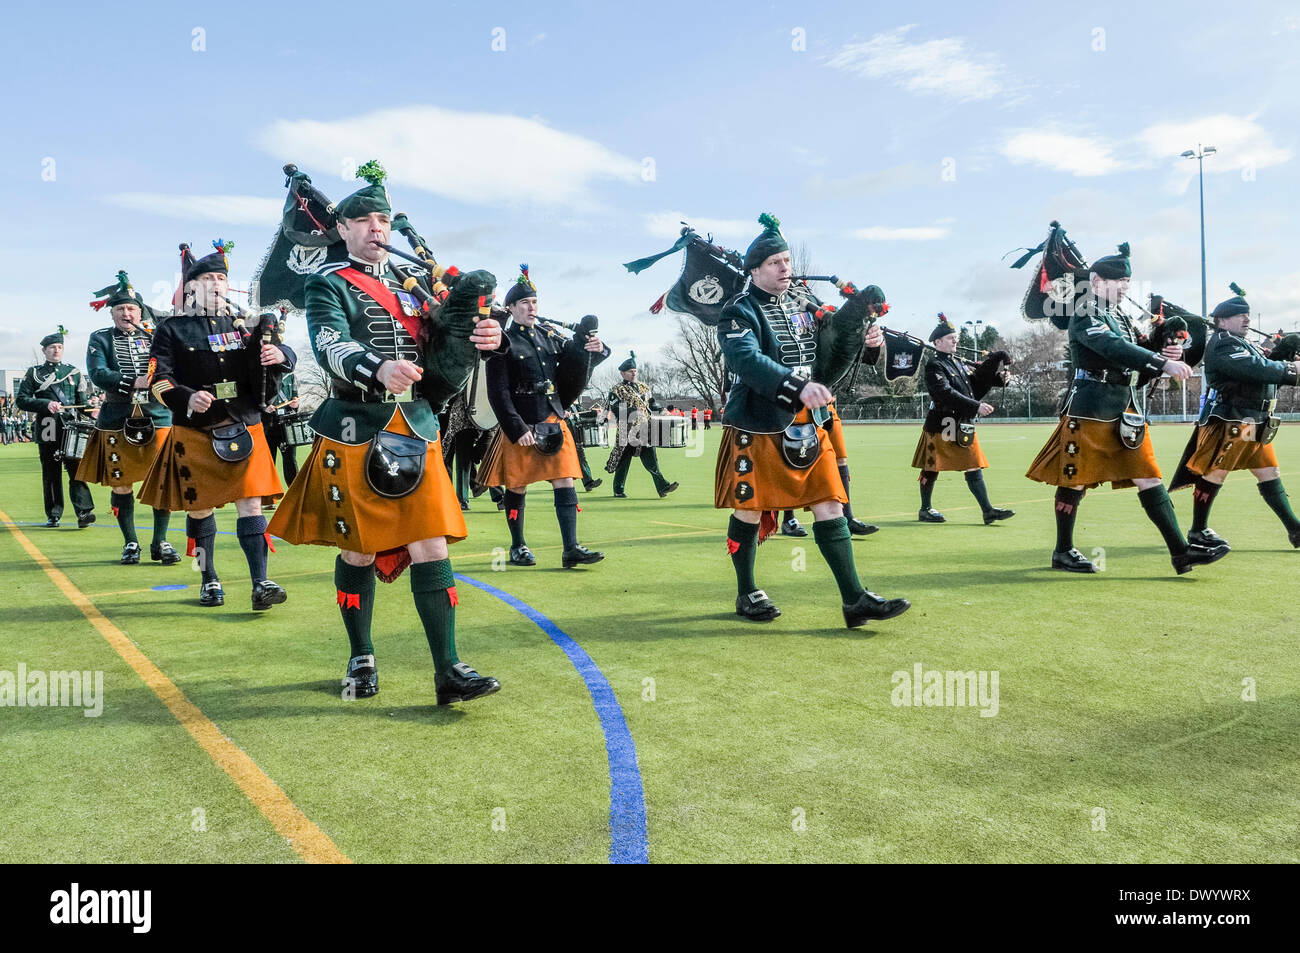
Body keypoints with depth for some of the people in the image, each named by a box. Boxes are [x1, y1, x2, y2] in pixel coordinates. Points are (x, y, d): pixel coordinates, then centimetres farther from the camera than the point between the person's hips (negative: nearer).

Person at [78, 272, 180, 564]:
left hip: (158, 417, 1)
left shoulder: (155, 337, 12)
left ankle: (160, 542, 11)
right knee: (121, 484, 5)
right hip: (116, 421, -1)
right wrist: (133, 383, -19)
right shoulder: (100, 340, 6)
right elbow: (98, 375, -8)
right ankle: (130, 543, 17)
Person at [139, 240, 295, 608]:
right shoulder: (173, 330, 3)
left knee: (250, 504, -5)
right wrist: (187, 399, -25)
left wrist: (280, 355, -18)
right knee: (199, 508, 9)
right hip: (195, 433, -1)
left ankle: (260, 584, -6)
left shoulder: (244, 324, 10)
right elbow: (159, 380, -5)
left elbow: (284, 357, 7)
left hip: (244, 429, 1)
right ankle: (209, 581, 24)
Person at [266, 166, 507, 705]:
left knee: (430, 545, -3)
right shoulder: (328, 285, 1)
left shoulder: (412, 284, 17)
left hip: (416, 430, 3)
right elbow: (330, 347, -18)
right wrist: (378, 369, -38)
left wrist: (480, 337, -14)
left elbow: (443, 346, 9)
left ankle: (448, 671, 0)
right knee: (358, 550, 7)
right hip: (355, 433, -3)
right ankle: (361, 660, 26)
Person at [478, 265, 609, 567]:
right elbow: (498, 393, -10)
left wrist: (594, 349, -9)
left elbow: (574, 367, 13)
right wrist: (518, 429, -16)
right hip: (521, 426, -5)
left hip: (554, 421, 5)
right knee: (517, 487, 6)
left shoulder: (550, 334, 10)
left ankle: (571, 548, 0)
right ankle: (517, 547, 22)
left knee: (565, 481, -1)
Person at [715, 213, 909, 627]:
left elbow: (825, 361, 16)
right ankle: (747, 594, 24)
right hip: (758, 428, -6)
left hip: (807, 426, 6)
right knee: (750, 511, 5)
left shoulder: (805, 304, 13)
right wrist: (799, 387, -38)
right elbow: (749, 361, -26)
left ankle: (854, 600, 5)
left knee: (830, 505, 2)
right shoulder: (740, 313, -8)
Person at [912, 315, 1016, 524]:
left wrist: (998, 378, -1)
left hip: (964, 424, 8)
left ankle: (987, 510, 7)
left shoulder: (959, 363, 16)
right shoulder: (934, 365, -11)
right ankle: (925, 510, 16)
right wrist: (976, 406, -28)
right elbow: (946, 394, -23)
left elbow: (975, 385, 13)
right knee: (931, 468, 3)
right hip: (941, 425, -8)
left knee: (974, 467, 5)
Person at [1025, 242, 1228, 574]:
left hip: (1125, 408, 8)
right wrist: (1163, 363, -31)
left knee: (1149, 478, 3)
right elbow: (1114, 349, -26)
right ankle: (1063, 552, 14)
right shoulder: (1085, 315, -7)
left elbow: (1135, 373, 19)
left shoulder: (1120, 318, 18)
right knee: (1075, 480, 1)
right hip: (1090, 409, -8)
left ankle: (1180, 552, 3)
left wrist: (1163, 359, 0)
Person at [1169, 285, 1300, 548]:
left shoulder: (1247, 345, 22)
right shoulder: (1222, 344, -10)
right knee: (1214, 474, -4)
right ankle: (1197, 531, 4)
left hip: (1255, 424, 10)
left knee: (1269, 474, 9)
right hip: (1230, 421, -10)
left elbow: (1267, 375, 18)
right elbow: (1255, 369, -22)